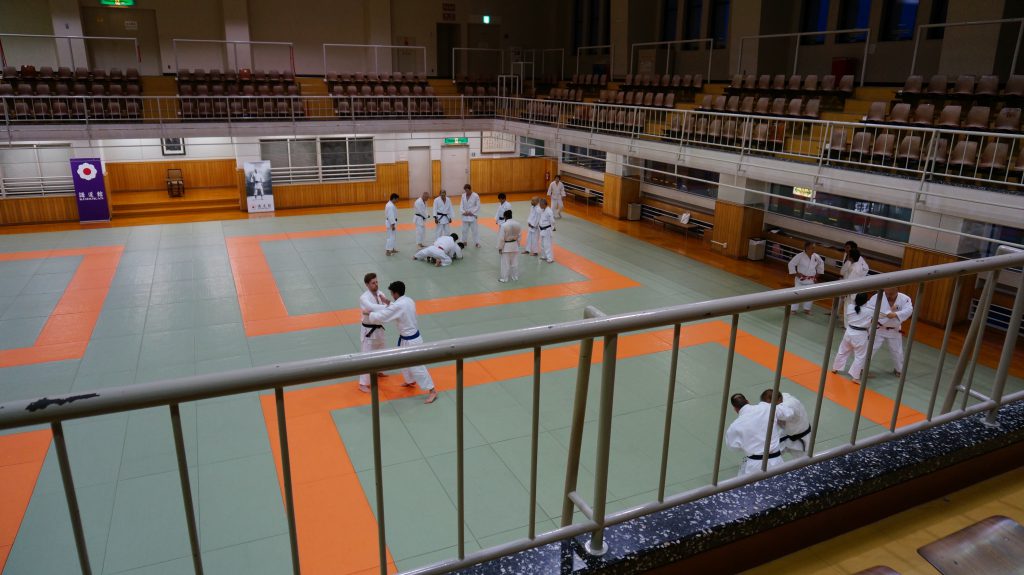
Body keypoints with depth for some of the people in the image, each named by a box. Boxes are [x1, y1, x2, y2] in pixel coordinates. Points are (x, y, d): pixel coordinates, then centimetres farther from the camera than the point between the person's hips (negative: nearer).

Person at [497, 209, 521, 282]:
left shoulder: (503, 225, -22)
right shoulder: (517, 224, -6)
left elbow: (501, 238, -17)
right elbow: (519, 235, 4)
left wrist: (500, 248, -7)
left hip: (506, 246, -5)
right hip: (515, 245, 5)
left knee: (505, 263, 5)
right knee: (515, 262, 16)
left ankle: (504, 278, 13)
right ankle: (515, 277, 27)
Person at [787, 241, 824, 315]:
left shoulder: (816, 257, -3)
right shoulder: (800, 256, -17)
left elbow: (821, 264, 17)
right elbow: (791, 264, -11)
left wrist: (817, 274, 16)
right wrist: (795, 274, -10)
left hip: (811, 280, 4)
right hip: (800, 279, -4)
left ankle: (807, 309, 27)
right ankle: (793, 309, 6)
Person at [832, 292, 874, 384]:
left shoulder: (849, 307, -8)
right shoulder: (869, 311, -17)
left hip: (849, 332, 4)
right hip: (860, 335, -4)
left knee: (843, 351, 22)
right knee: (860, 357, 4)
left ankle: (835, 368, 36)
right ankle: (855, 377, 4)